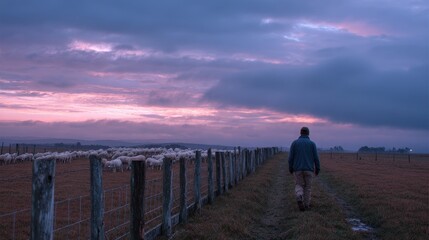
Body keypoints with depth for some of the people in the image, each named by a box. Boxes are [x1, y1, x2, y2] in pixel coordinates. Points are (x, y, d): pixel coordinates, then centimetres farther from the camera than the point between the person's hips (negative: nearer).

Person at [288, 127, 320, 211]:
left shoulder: (294, 143, -2)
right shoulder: (312, 143, -2)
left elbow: (291, 157, -3)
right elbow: (316, 158, -4)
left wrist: (290, 168, 9)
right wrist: (318, 169, 7)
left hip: (298, 169, 0)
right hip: (309, 169, 0)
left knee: (299, 186, 11)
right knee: (307, 187, 13)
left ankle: (299, 198, -18)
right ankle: (306, 205, 13)